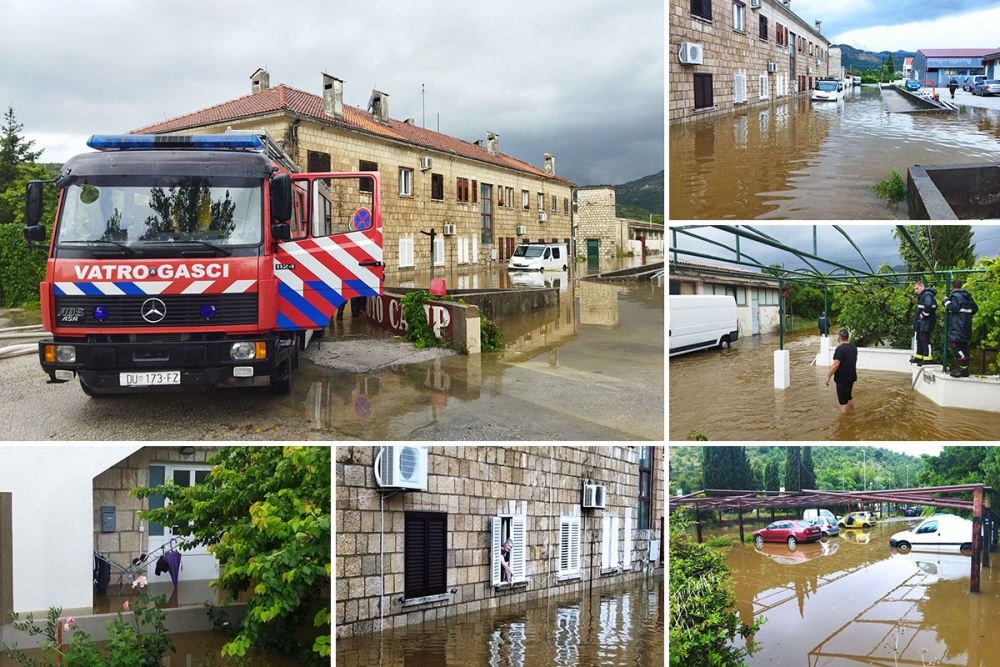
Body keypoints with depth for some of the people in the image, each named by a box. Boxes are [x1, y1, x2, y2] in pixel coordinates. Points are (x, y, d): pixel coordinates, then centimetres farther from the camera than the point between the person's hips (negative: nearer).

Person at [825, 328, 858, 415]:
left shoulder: (840, 349, -22)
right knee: (849, 397, 25)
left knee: (843, 401, 0)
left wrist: (828, 376, -19)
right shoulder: (854, 347, 5)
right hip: (851, 377, 8)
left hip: (842, 378, -8)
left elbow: (836, 364, -26)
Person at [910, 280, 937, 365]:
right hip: (921, 323, 11)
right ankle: (918, 357, 28)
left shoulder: (927, 295, -17)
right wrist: (918, 315, 11)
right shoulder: (922, 295, 16)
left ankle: (927, 359, -6)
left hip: (926, 322, -11)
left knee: (925, 340, -8)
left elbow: (928, 305, -33)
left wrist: (924, 315, -22)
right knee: (919, 339, 18)